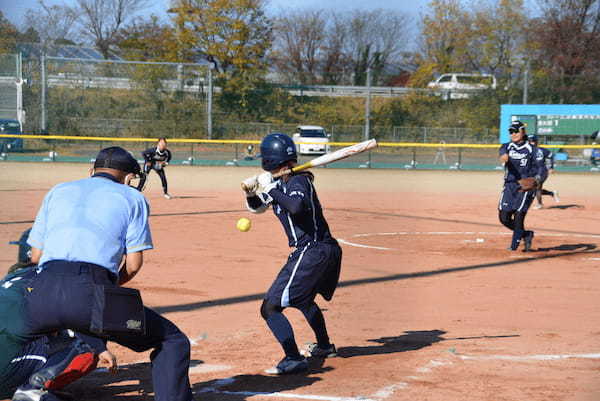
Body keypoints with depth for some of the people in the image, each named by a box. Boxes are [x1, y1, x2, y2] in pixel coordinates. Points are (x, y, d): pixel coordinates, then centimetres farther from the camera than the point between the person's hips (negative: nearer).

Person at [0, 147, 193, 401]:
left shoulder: (58, 191, 30)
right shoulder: (133, 198, 21)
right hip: (92, 292, -2)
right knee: (173, 341, 12)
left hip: (42, 290, 3)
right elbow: (134, 264, 11)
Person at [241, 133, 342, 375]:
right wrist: (250, 191, 2)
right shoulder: (280, 184, 13)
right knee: (303, 298, 36)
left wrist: (270, 189, -25)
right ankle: (324, 346, 51)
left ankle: (293, 359, -20)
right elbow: (256, 208, 23)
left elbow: (296, 206, -36)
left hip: (311, 253, -11)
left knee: (270, 307, -14)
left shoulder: (298, 181, -14)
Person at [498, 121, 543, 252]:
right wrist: (503, 156, -42)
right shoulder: (507, 146, 7)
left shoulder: (531, 149, 2)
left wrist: (537, 177, -24)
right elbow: (502, 152, -16)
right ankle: (526, 234, 24)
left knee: (518, 215, -12)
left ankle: (515, 244, 1)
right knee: (504, 218, 2)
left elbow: (538, 166, -2)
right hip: (509, 185, 4)